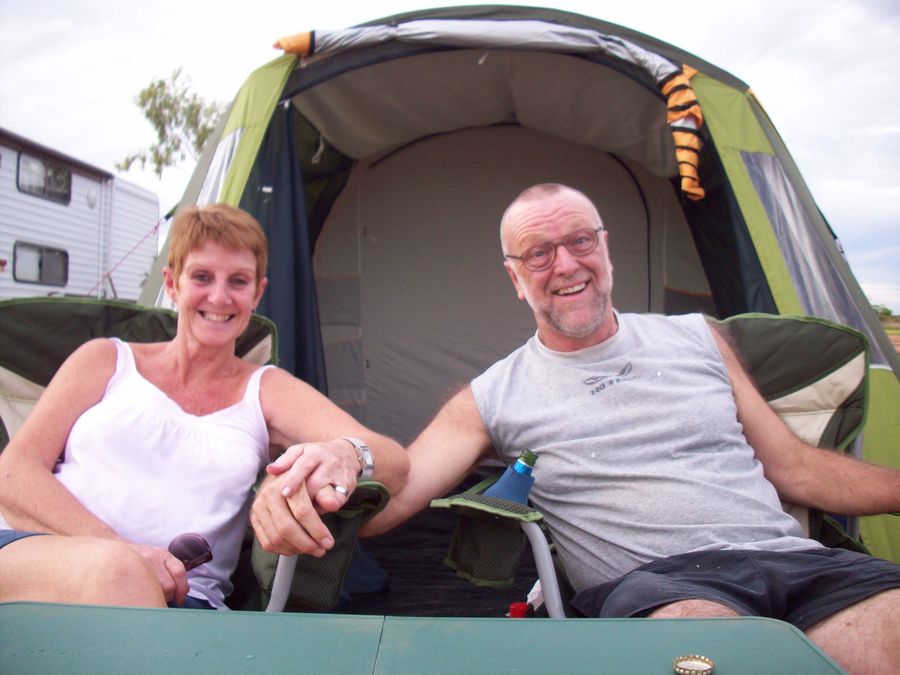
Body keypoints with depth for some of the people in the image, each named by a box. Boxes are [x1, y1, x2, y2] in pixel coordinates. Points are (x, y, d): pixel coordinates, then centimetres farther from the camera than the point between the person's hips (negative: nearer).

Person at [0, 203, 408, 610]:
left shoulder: (268, 390, 15)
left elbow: (393, 464, 1)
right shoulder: (107, 360, 17)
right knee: (115, 571, -35)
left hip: (181, 600, 1)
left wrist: (345, 456, -27)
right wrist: (119, 548, -13)